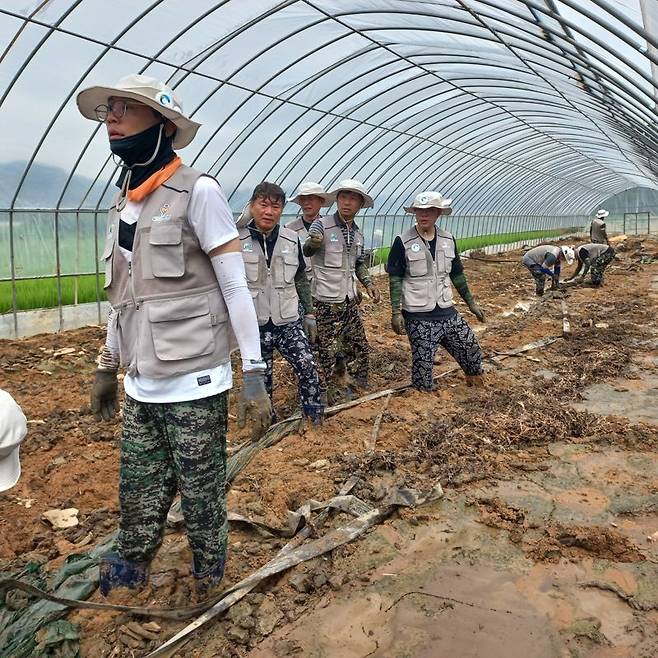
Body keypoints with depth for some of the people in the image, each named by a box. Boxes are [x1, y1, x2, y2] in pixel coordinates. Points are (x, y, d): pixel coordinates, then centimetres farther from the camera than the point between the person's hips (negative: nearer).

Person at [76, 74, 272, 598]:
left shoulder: (197, 191, -9)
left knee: (202, 500, 9)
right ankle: (126, 580, 35)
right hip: (140, 387, 6)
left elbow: (236, 288, -11)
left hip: (193, 383, -6)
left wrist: (254, 376, -13)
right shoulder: (123, 202, 12)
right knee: (138, 502, 15)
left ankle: (209, 589, 31)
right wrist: (108, 367, 22)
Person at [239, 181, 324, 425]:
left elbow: (301, 280, 12)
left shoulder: (291, 239, 2)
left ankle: (315, 418, 11)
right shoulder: (238, 240, -8)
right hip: (255, 325, -2)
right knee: (261, 378, 9)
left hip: (288, 322, 2)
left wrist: (309, 313, 11)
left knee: (307, 367, -8)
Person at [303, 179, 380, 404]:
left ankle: (360, 389, 32)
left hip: (350, 301, 7)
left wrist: (368, 283, 8)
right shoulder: (322, 225, -11)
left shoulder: (357, 233, 9)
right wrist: (312, 243, -44)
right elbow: (303, 253, -23)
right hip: (327, 303, -6)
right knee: (330, 353, 2)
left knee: (360, 347, 14)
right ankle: (334, 396, 17)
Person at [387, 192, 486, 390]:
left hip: (447, 312, 5)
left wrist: (471, 303, 17)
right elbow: (395, 279, -7)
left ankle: (477, 387, 34)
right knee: (422, 364, 0)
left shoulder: (448, 240, 7)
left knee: (471, 348, 9)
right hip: (418, 317, -5)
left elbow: (457, 275, 16)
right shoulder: (403, 242, -8)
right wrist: (396, 313, -12)